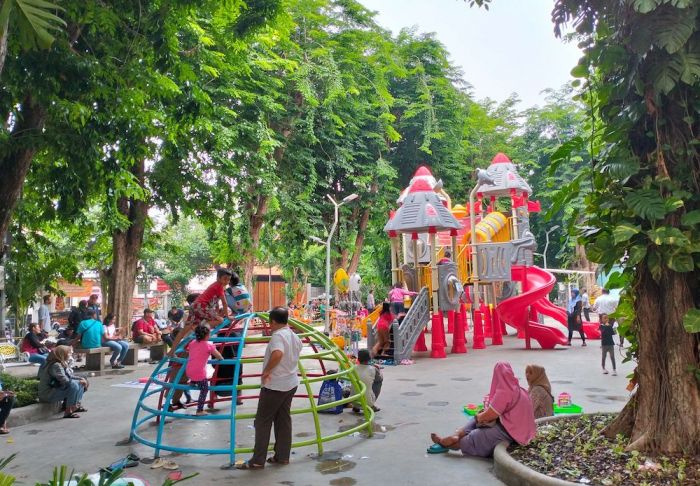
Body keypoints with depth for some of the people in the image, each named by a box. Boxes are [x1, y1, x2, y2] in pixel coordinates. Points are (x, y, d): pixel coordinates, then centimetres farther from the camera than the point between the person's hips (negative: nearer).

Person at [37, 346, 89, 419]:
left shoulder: (62, 364, 7)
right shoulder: (56, 366, -23)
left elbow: (70, 377, 13)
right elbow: (65, 381, -29)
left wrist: (80, 379, -2)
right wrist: (79, 381, -15)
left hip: (56, 389, 10)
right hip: (48, 395, -10)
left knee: (81, 384, 8)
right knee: (73, 385, -29)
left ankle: (76, 406, 11)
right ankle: (68, 412, -24)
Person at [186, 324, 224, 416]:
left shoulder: (192, 342, 9)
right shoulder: (208, 344, -7)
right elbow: (218, 356, 2)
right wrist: (222, 359, 24)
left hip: (188, 371, 6)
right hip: (199, 373, -6)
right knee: (204, 390, 10)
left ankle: (192, 382, 30)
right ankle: (200, 411, 9)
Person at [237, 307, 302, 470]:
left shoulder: (278, 335, -20)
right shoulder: (294, 336, 8)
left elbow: (277, 353, -39)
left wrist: (266, 371, -27)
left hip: (274, 386, -8)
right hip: (291, 384, 8)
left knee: (263, 421, 1)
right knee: (283, 419, 14)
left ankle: (258, 461, 6)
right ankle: (282, 456, 20)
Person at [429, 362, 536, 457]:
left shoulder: (503, 392, -22)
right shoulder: (516, 389, 5)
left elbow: (489, 416, -18)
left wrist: (478, 416, 2)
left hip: (509, 431, -9)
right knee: (476, 419, 8)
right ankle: (457, 435, -6)